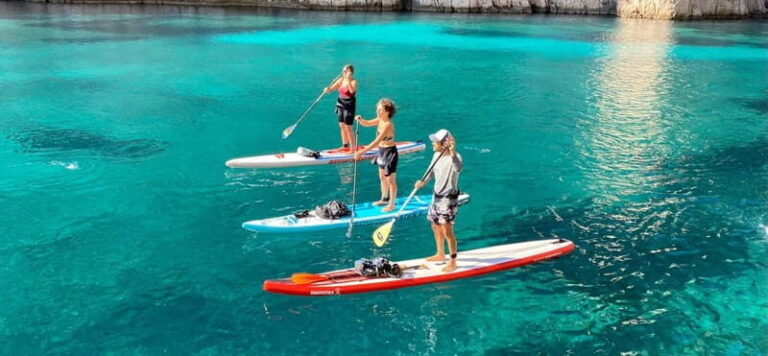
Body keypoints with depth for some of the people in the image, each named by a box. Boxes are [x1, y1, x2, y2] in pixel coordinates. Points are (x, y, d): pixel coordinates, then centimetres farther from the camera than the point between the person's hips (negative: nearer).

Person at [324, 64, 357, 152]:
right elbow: (331, 88, 2)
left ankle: (353, 147, 3)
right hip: (340, 105, 7)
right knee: (342, 126, 14)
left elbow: (352, 91, -34)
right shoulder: (340, 80, 5)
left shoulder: (353, 81, -14)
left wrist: (348, 79, -37)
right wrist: (327, 89, -19)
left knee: (348, 127, -5)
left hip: (349, 106, -7)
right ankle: (345, 146, 28)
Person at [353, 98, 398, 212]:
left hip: (389, 153, -9)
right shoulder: (380, 120, -3)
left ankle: (391, 204, 17)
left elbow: (376, 142, -34)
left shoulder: (388, 125, -29)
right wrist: (360, 119, -14)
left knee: (390, 180, 4)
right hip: (382, 151, 9)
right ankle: (384, 199, 40)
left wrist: (361, 152, -35)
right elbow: (367, 123, 11)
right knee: (382, 177, 22)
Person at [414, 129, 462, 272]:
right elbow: (432, 171, 14)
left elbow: (458, 168, -46)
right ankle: (440, 254, 40)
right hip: (437, 196, 9)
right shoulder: (437, 155, 3)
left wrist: (452, 152, -60)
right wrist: (423, 182, -4)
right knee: (435, 226, 21)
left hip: (449, 199, -9)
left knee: (447, 231, -10)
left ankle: (453, 262, 4)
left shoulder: (454, 157, -23)